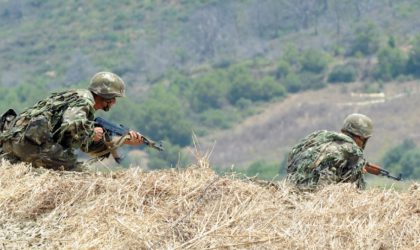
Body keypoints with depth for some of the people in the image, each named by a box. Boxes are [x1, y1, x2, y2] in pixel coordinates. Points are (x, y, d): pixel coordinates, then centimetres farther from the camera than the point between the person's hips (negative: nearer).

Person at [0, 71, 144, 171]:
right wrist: (92, 132, -5)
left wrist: (125, 141, 26)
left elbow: (89, 146, 31)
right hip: (30, 141, -10)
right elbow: (71, 125, -25)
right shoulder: (84, 100, -3)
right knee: (73, 169, -2)